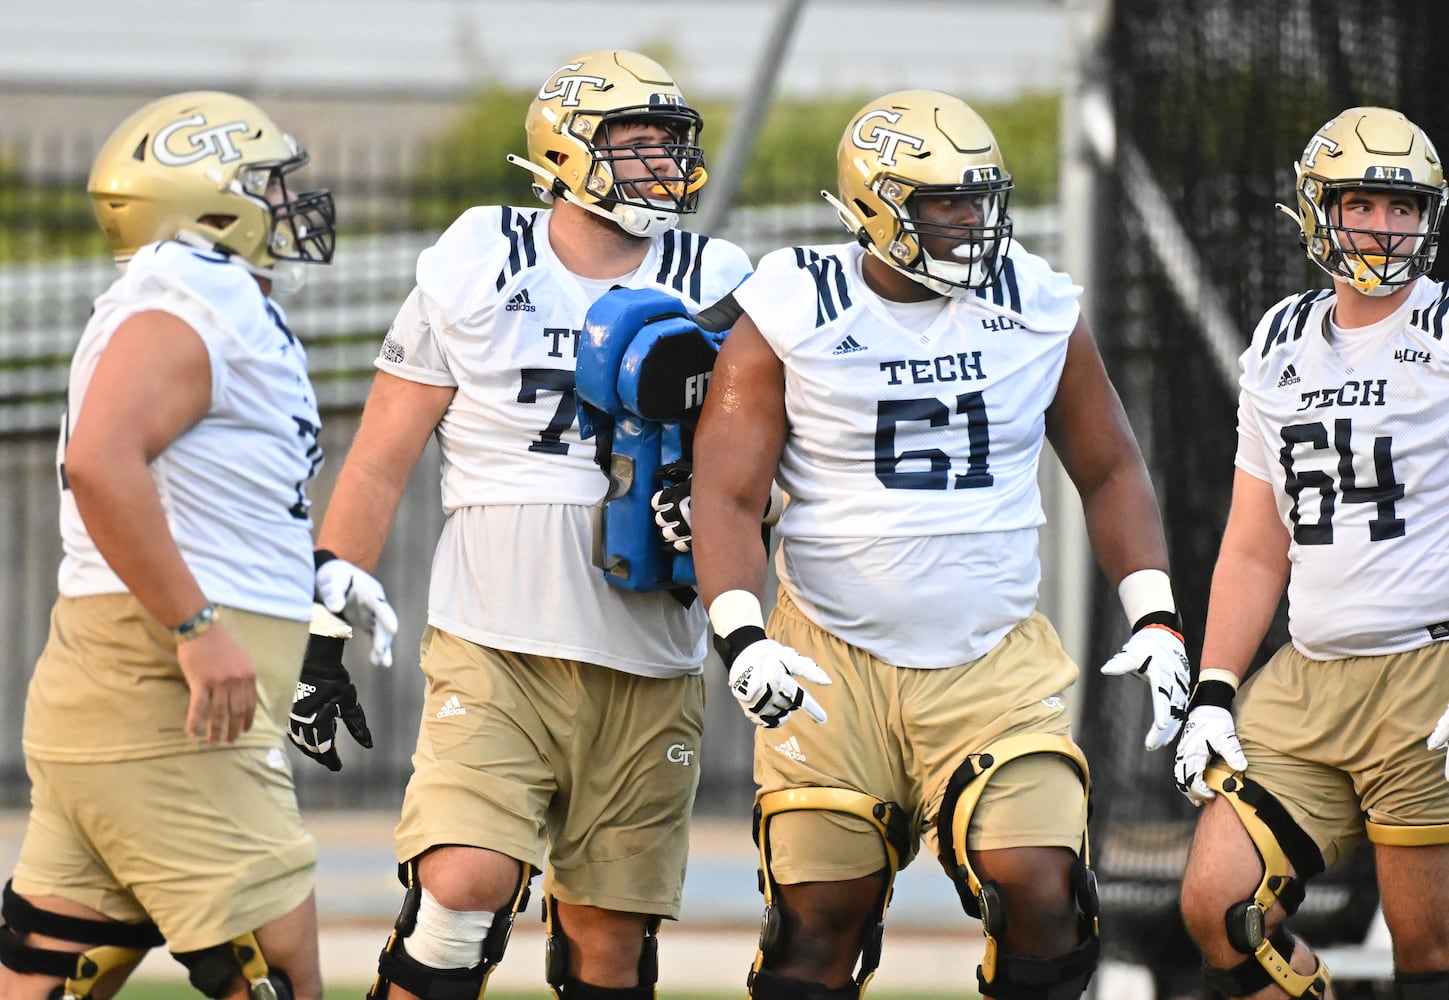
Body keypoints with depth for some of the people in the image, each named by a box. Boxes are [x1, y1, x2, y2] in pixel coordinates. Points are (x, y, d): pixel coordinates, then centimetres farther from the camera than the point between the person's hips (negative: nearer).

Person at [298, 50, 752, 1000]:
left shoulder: (713, 289, 6)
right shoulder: (477, 270, 1)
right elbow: (382, 459, 5)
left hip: (647, 665, 2)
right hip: (495, 645, -2)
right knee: (464, 882, -21)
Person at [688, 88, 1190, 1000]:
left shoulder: (1038, 310, 3)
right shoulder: (792, 318, -5)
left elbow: (1110, 473, 14)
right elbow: (727, 496, -7)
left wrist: (1156, 621, 3)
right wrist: (744, 639, -22)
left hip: (996, 661, 2)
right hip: (836, 667, -1)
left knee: (1040, 896, -15)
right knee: (820, 923, -1)